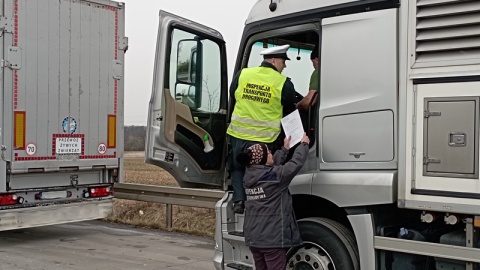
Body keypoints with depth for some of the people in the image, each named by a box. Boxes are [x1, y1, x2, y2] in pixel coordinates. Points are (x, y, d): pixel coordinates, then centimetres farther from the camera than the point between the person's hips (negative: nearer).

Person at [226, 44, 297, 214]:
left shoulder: (242, 74, 1)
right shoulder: (284, 83, -7)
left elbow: (232, 100, 15)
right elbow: (290, 110, 6)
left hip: (238, 134, 2)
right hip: (264, 138, -2)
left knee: (237, 168, 20)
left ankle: (239, 200, 10)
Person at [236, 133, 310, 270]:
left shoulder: (249, 175, 4)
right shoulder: (275, 175, -16)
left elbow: (273, 164, 18)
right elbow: (297, 162, -5)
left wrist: (285, 149, 29)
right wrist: (304, 144, 13)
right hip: (272, 238, -7)